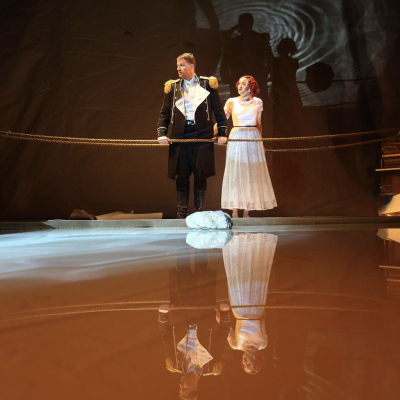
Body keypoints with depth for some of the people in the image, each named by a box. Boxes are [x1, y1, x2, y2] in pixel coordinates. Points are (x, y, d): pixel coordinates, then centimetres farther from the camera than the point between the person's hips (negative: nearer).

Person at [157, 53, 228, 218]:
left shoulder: (207, 84, 8)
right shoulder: (172, 87, 12)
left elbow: (219, 110, 8)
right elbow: (164, 113, 12)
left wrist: (222, 133, 1)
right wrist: (162, 133, -1)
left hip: (202, 137, -1)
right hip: (180, 138, 1)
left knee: (201, 177, 2)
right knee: (181, 177, 2)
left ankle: (200, 212, 12)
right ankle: (182, 213, 11)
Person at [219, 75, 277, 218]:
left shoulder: (258, 102, 8)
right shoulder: (232, 102, 4)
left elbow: (258, 124, 14)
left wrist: (261, 142, 16)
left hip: (253, 139, 2)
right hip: (236, 139, -2)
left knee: (251, 174, 2)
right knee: (235, 173, -4)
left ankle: (246, 211, 8)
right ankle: (234, 211, 1)